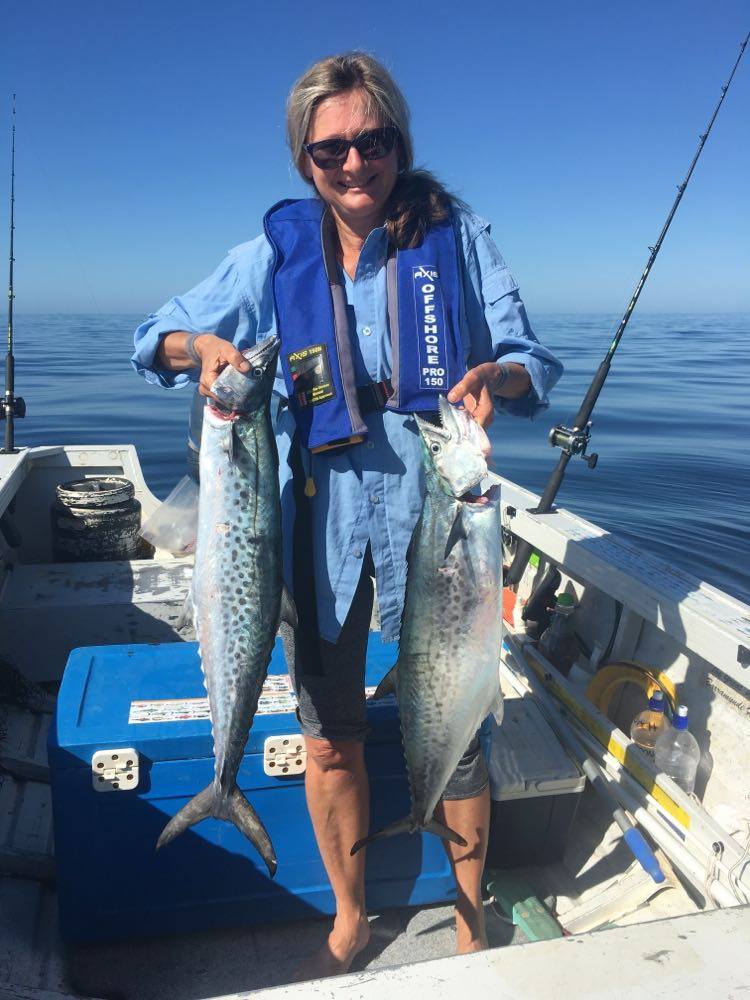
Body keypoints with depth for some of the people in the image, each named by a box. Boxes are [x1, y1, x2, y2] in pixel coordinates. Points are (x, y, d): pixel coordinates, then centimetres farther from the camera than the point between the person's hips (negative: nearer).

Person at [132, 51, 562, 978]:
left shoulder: (456, 235, 0)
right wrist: (202, 344, -14)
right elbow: (157, 336, 9)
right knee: (330, 737, 12)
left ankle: (471, 919, 38)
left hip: (433, 505, -1)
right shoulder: (276, 252, 3)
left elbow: (533, 361, 1)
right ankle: (349, 919, 39)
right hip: (321, 514, 2)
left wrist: (497, 377, -23)